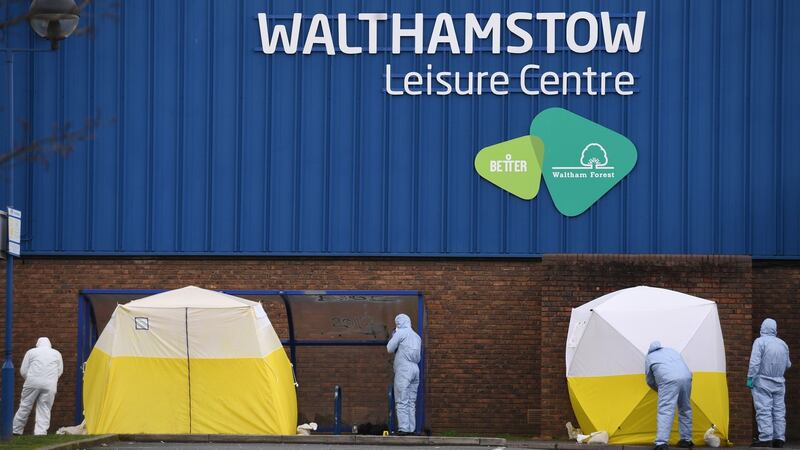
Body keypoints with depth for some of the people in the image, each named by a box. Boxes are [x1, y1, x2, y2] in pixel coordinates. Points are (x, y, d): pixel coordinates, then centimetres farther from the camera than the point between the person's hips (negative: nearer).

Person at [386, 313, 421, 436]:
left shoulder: (401, 333, -4)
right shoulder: (417, 336, 19)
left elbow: (390, 348, -4)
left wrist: (393, 336, 13)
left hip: (403, 370, -7)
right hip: (415, 369, 7)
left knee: (402, 401, -8)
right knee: (411, 401, 9)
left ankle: (403, 428, -15)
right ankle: (411, 428, 5)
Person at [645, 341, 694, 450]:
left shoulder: (649, 357, 21)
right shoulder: (672, 351, 33)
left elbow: (650, 381, 24)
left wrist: (660, 390, 41)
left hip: (669, 381, -5)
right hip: (686, 377, 5)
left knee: (665, 411, -11)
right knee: (685, 410, 20)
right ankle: (686, 440, 26)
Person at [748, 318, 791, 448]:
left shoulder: (760, 342, -9)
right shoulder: (783, 344, 9)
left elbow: (754, 363, -16)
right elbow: (788, 364, 17)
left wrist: (750, 378, -12)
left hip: (763, 382, -5)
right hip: (779, 382, 5)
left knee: (764, 411, -7)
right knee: (779, 410, 9)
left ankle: (766, 438, -13)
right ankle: (779, 439, 7)